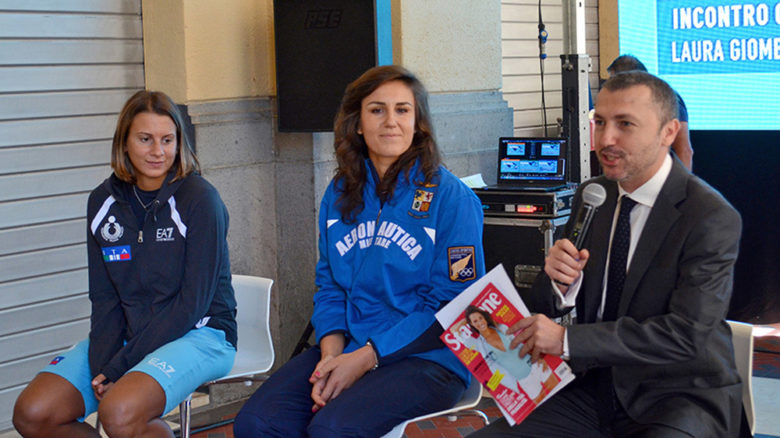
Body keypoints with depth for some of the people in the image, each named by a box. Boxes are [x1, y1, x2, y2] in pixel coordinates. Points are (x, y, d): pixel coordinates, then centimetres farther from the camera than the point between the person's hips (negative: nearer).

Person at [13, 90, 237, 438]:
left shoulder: (199, 199, -11)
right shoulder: (103, 202, 5)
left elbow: (193, 302, -14)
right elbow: (104, 298, 6)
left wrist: (119, 368, -15)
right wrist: (100, 368, -12)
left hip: (198, 334, -6)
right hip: (128, 333, 6)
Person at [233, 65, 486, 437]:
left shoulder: (450, 197, -4)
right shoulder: (340, 194, 13)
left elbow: (452, 307, -9)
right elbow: (329, 285, 14)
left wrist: (365, 358, -15)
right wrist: (331, 354, -6)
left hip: (427, 360, -5)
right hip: (348, 350, 5)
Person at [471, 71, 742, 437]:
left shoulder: (712, 217, -14)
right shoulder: (591, 196, 5)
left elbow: (688, 333, -22)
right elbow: (541, 309, 9)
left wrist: (567, 340, -23)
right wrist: (560, 282, -16)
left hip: (683, 397, -5)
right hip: (598, 389, 6)